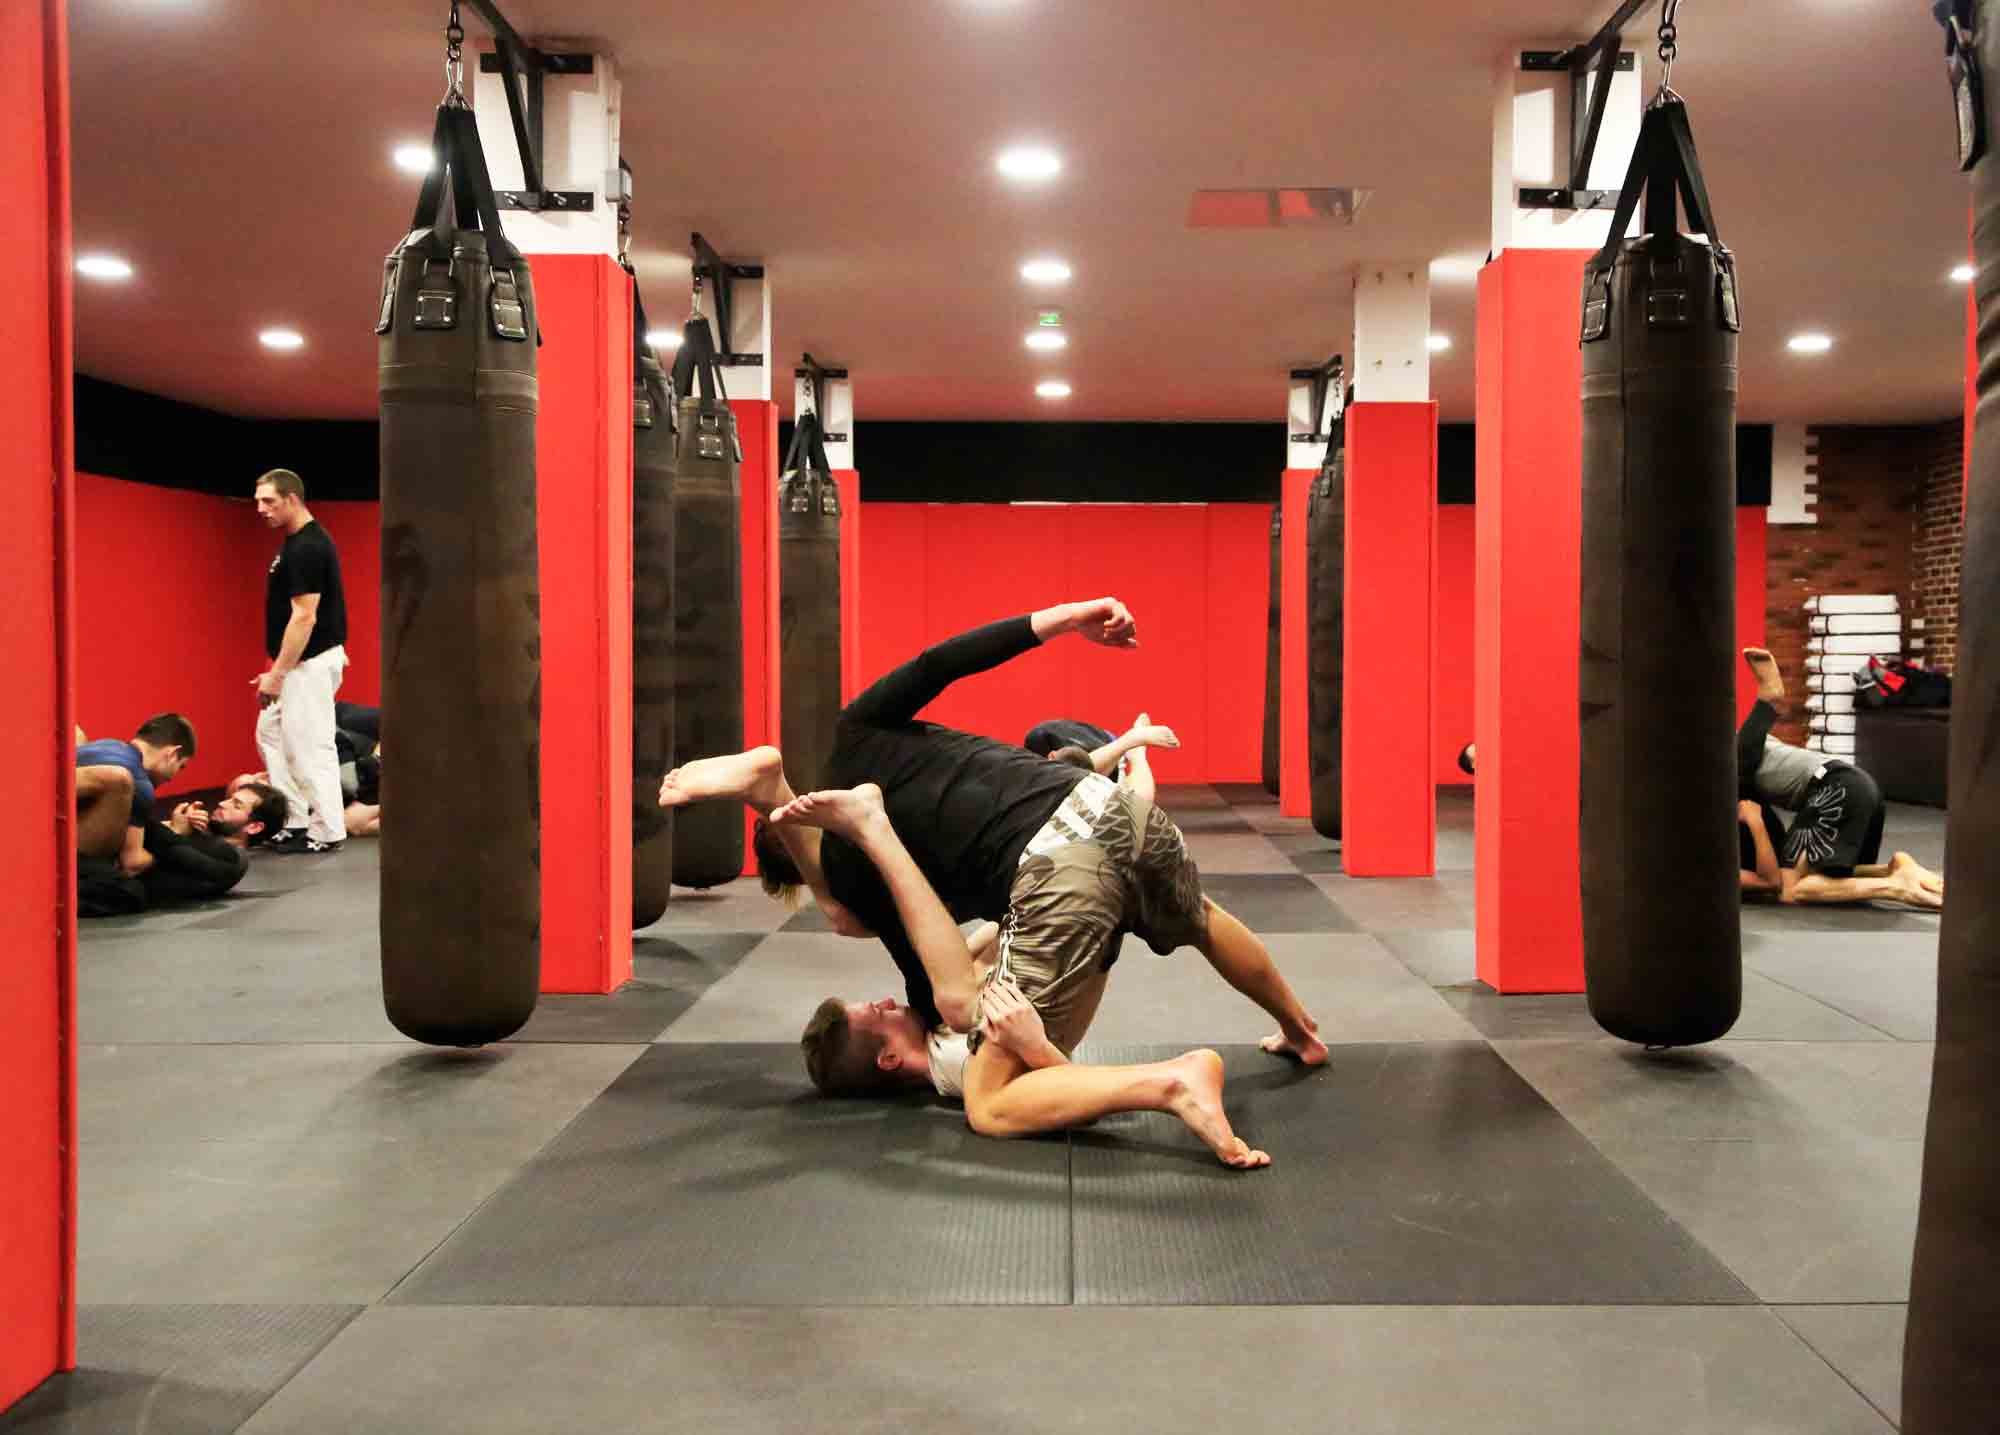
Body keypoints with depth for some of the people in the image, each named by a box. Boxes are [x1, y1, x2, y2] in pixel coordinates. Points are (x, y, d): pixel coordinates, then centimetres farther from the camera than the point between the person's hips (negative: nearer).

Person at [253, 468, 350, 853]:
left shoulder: (306, 548, -19)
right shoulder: (302, 542, 13)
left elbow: (304, 617, -23)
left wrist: (277, 673, -20)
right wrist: (279, 670, 21)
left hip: (310, 664, -11)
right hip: (301, 663, 11)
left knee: (310, 747, -5)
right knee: (271, 735, 17)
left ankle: (327, 833, 3)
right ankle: (296, 821, 21)